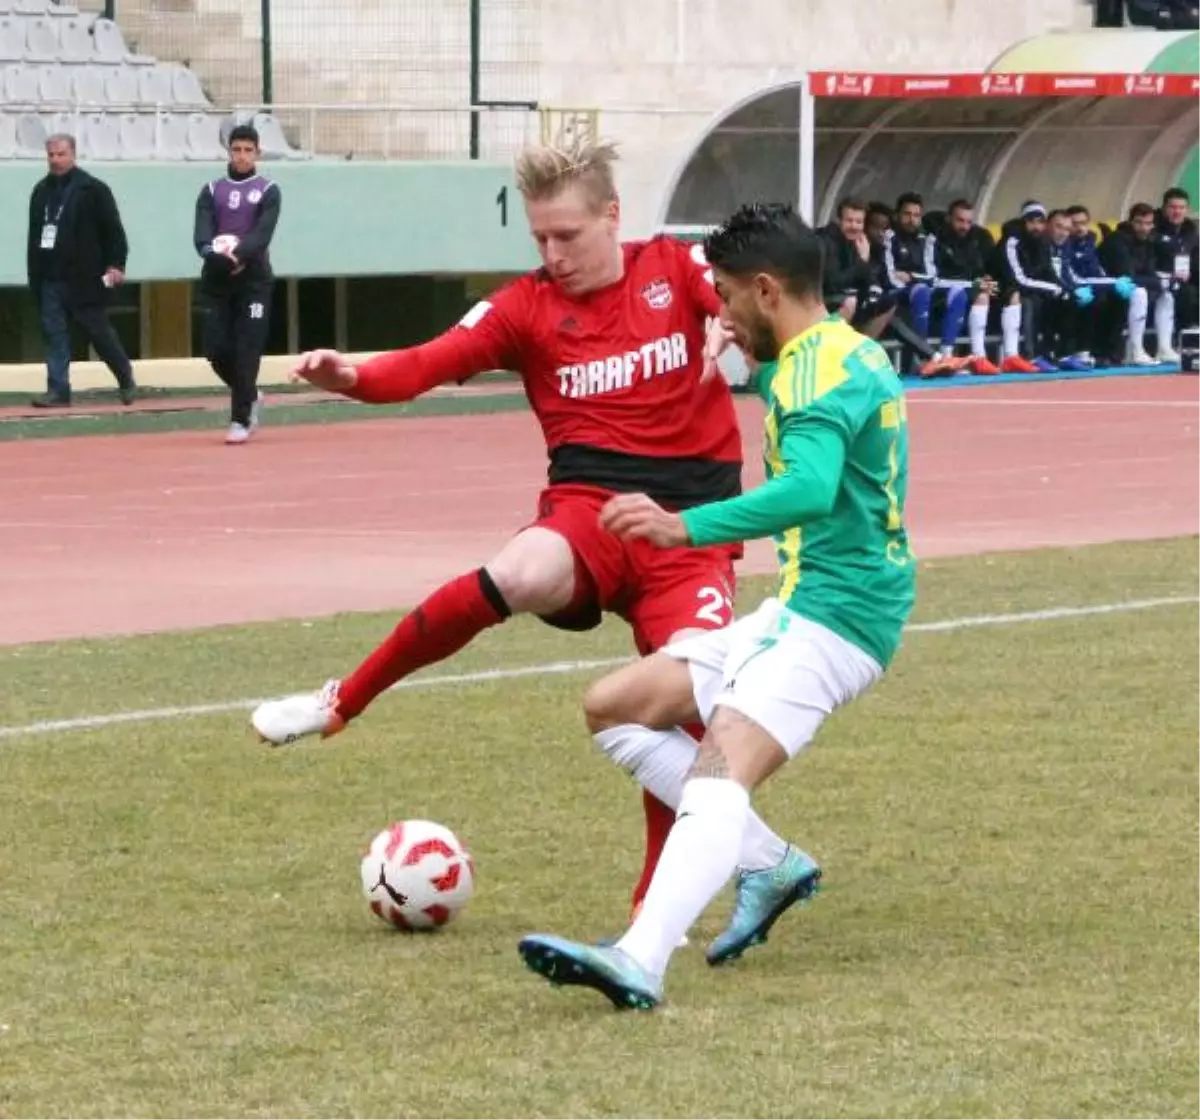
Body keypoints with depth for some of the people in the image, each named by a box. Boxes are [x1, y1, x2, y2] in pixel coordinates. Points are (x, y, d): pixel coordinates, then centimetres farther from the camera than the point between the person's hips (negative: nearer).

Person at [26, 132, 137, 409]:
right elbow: (34, 235, 16)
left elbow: (113, 230, -6)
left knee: (99, 332, 3)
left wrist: (116, 264, -14)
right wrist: (34, 273, 13)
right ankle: (58, 391, 2)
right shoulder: (41, 191, 12)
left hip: (84, 278, -5)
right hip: (50, 278, 5)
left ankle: (126, 380, 21)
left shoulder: (93, 189, -4)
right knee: (54, 335, 1)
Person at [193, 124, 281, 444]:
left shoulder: (268, 191, 4)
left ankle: (240, 420, -4)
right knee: (215, 349, 0)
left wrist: (239, 255, -30)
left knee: (246, 352, -9)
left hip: (253, 279, -3)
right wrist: (213, 253, -26)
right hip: (216, 279, 3)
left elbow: (263, 233, -11)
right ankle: (250, 397, 26)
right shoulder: (211, 191, 12)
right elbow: (201, 232, -3)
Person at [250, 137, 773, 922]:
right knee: (519, 577, -35)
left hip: (691, 522, 1)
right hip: (591, 503, -1)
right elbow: (435, 361, -11)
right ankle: (340, 705, -20)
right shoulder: (528, 306, 3)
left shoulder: (676, 268, 6)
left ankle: (655, 905, 7)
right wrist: (353, 377, -30)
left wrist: (731, 325, -28)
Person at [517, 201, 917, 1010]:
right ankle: (767, 864, 6)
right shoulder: (851, 352, 15)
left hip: (832, 616, -11)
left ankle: (641, 962, -50)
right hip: (801, 609, 11)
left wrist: (690, 527, -43)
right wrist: (748, 364, 46)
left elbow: (812, 489, -35)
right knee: (614, 707, 11)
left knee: (722, 768, -31)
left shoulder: (818, 369, -16)